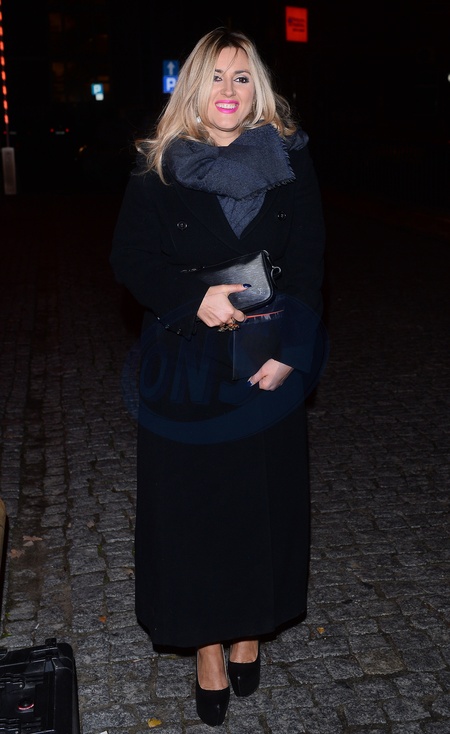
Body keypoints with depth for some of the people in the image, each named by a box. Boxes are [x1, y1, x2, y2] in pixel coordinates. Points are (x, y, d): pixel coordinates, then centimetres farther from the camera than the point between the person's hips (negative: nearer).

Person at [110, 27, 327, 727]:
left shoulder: (290, 160, 2)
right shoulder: (159, 167, 0)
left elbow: (308, 265, -1)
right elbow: (129, 257, -2)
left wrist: (291, 351, -12)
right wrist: (195, 297, -19)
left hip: (267, 364, 1)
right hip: (185, 366, 0)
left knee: (263, 498, 9)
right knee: (191, 503, 5)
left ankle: (251, 629, 32)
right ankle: (209, 648, 22)